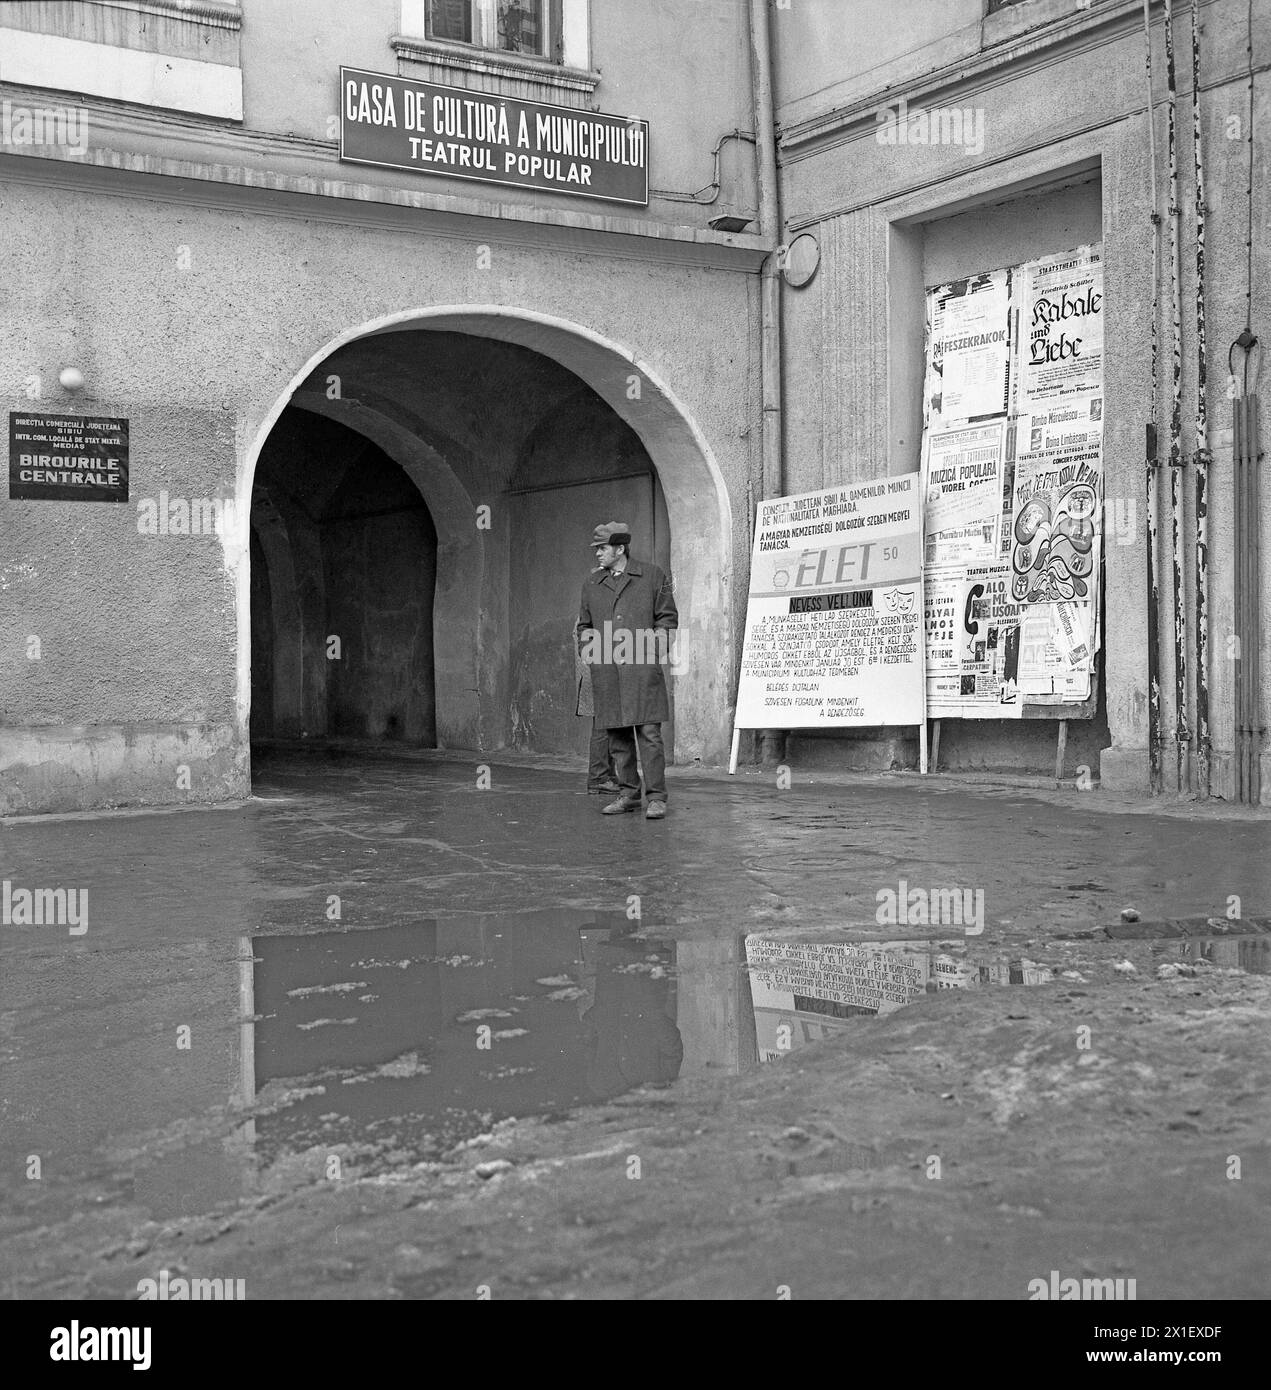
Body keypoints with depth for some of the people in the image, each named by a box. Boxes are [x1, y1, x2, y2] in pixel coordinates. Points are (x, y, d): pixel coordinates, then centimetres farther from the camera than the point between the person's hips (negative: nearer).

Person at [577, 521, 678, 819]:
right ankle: (628, 794, 16)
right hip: (605, 672, 4)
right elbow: (584, 625, 25)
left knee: (649, 733, -8)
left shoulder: (653, 576, 5)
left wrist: (649, 649, -6)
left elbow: (667, 618, 7)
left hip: (642, 670, -4)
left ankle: (656, 798, -5)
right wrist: (586, 649, 8)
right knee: (618, 736, 6)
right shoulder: (591, 583, 15)